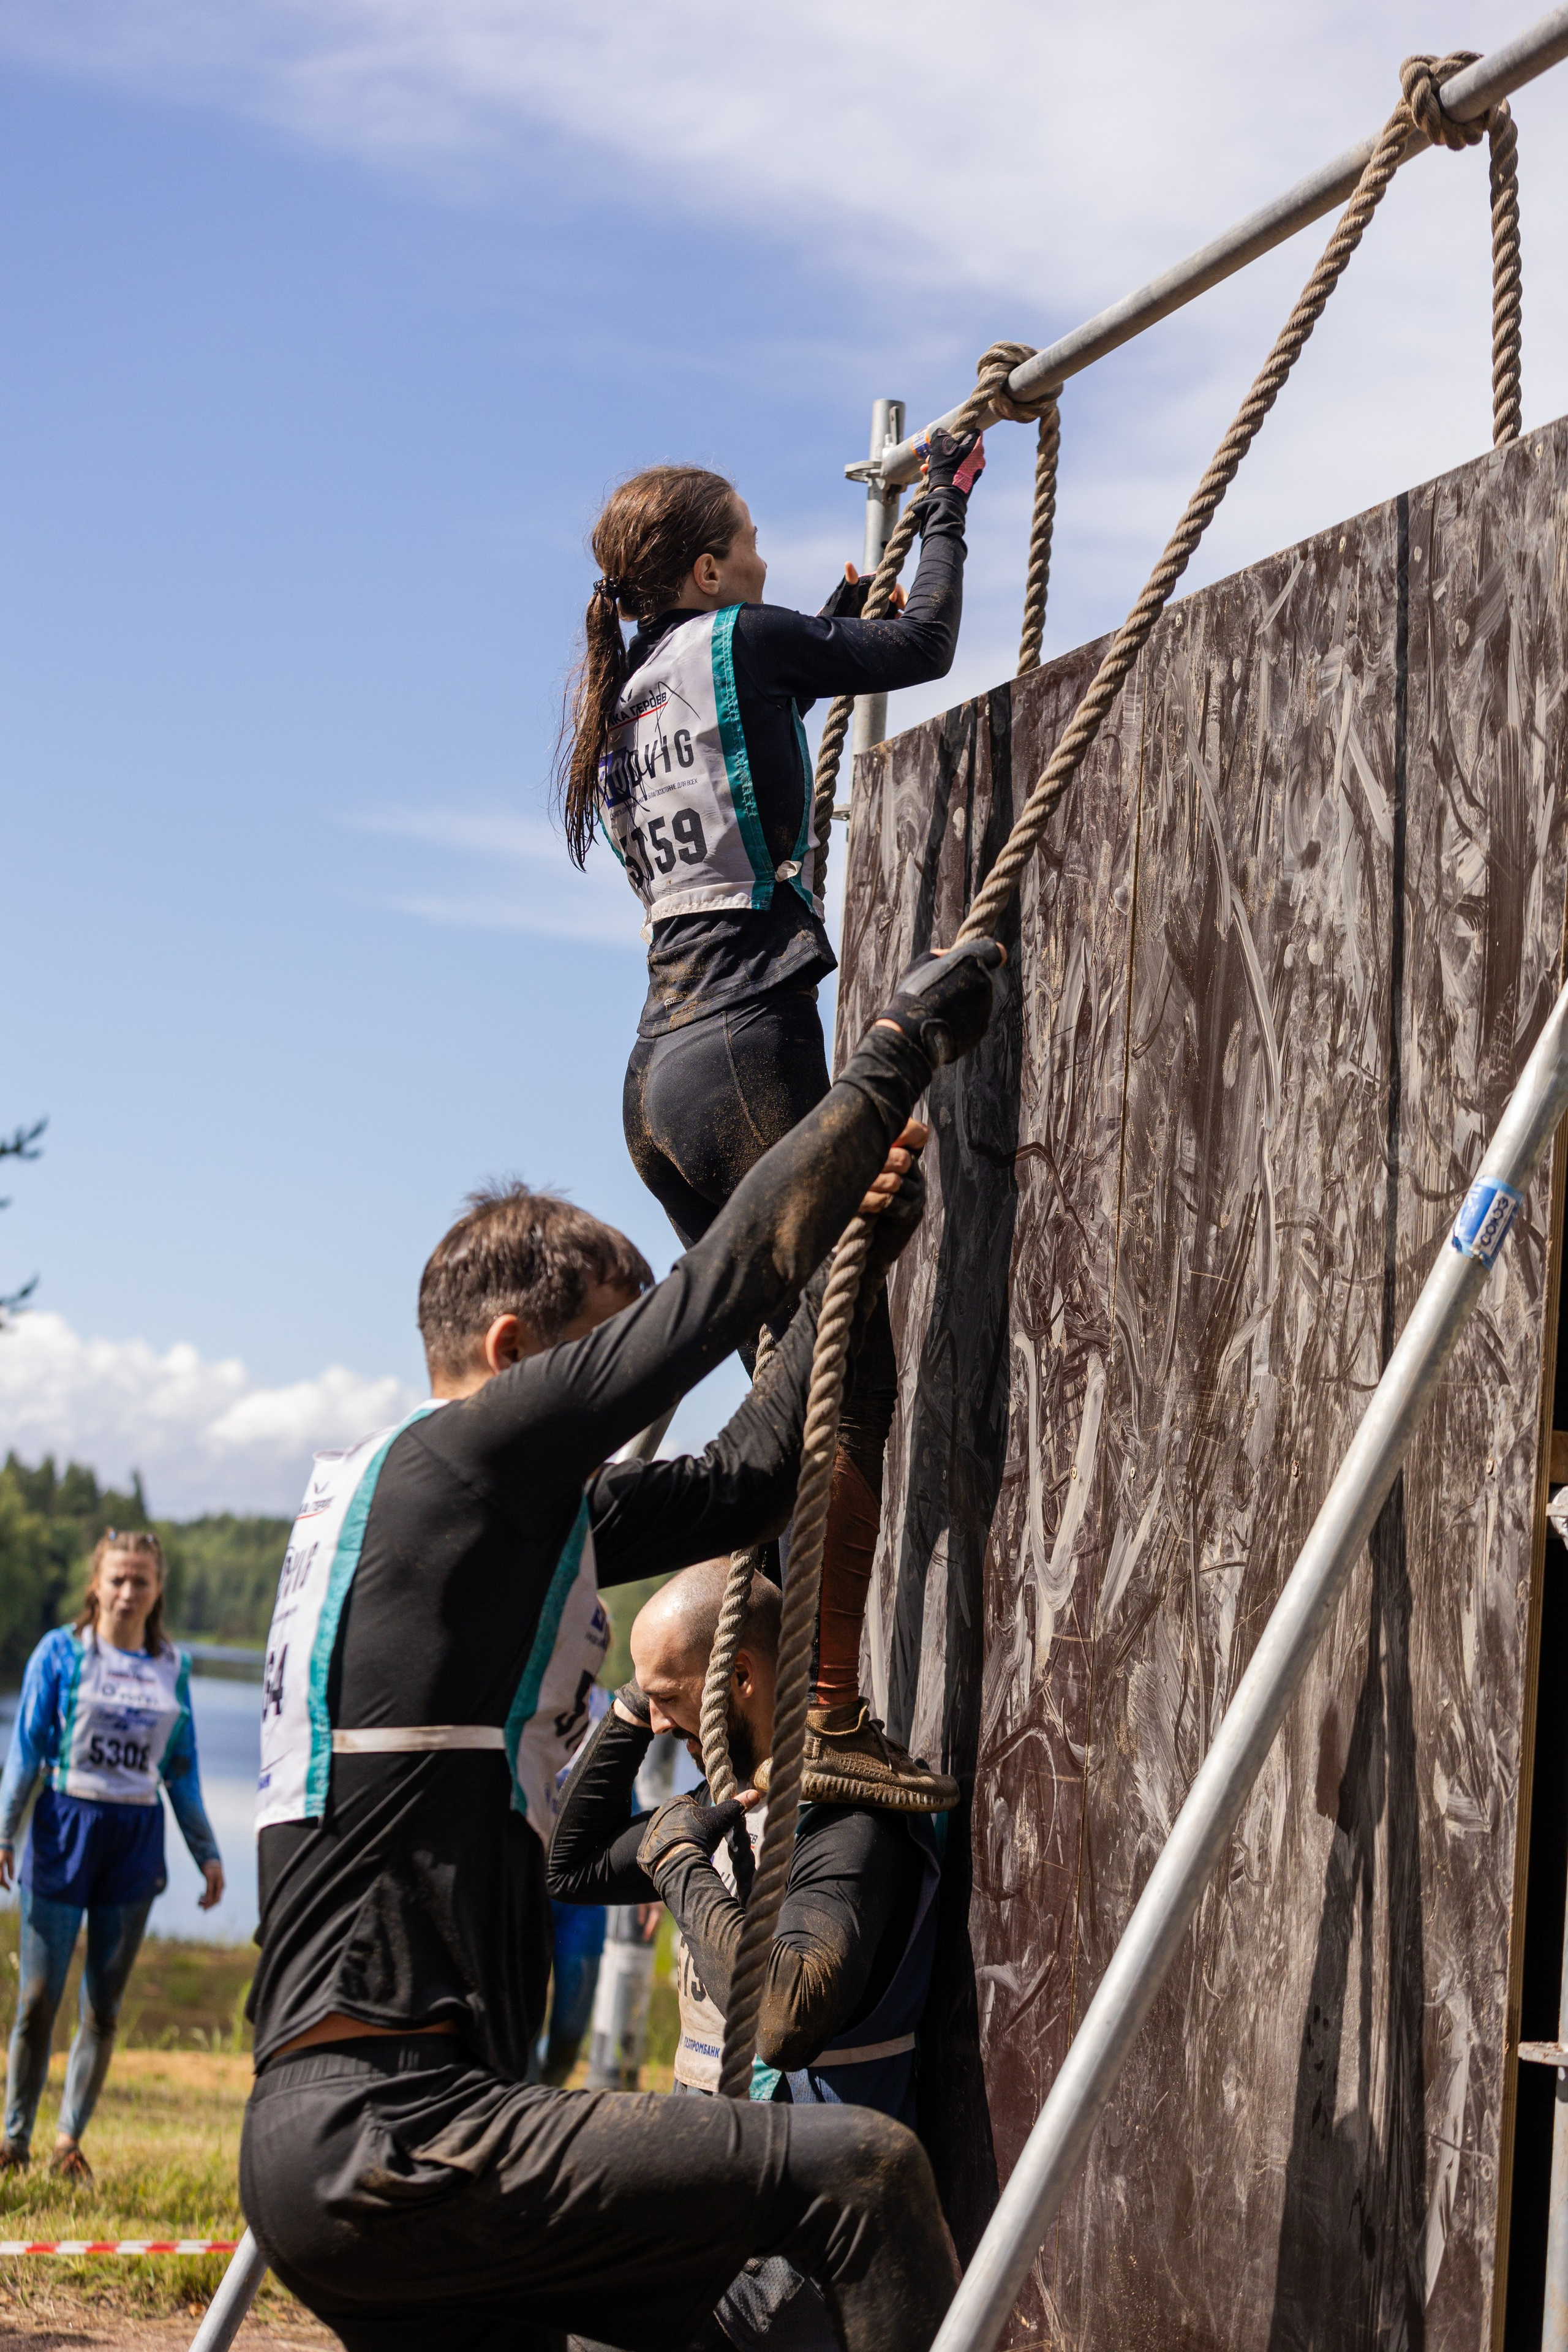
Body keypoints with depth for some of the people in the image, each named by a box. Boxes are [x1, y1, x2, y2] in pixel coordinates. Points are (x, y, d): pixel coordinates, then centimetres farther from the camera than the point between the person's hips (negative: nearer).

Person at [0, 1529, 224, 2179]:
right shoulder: (61, 1651, -1)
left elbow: (182, 1767, 14)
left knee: (104, 2005, 5)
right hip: (66, 1829, -3)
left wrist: (206, 1852, 13)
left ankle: (70, 2142, 13)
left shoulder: (172, 1666, 8)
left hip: (136, 1839, 3)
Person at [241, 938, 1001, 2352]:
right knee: (856, 2171, -17)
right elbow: (723, 1285, -6)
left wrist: (855, 1257, 25)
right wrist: (903, 1051, 3)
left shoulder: (516, 1517, 20)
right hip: (375, 2136, -10)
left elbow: (748, 1480, 27)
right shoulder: (448, 1462, -6)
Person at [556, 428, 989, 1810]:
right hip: (747, 1044, -9)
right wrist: (948, 502, 19)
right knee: (851, 1381, -10)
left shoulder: (634, 694, 21)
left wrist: (835, 614, 44)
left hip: (663, 1064, 9)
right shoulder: (734, 641, -1)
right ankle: (832, 1713, -15)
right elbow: (923, 646, 5)